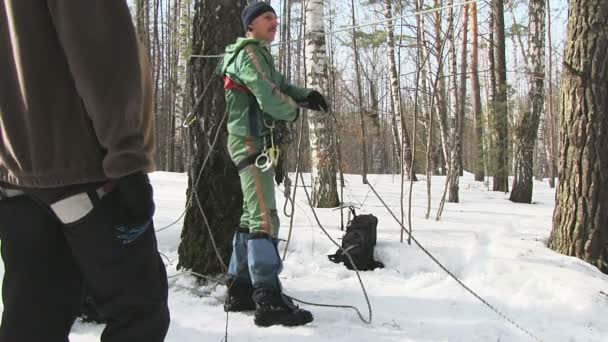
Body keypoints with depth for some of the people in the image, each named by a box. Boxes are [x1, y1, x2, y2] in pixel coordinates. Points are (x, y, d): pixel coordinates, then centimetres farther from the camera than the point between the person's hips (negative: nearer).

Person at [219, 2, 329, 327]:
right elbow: (267, 95, -18)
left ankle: (239, 290, 17)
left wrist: (306, 95, 1)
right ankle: (269, 300, -21)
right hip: (251, 140, -11)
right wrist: (293, 110, 0)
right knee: (265, 218, -17)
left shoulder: (261, 55, 23)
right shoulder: (249, 53, -9)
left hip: (253, 140, 11)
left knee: (252, 217, 12)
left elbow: (280, 85, 20)